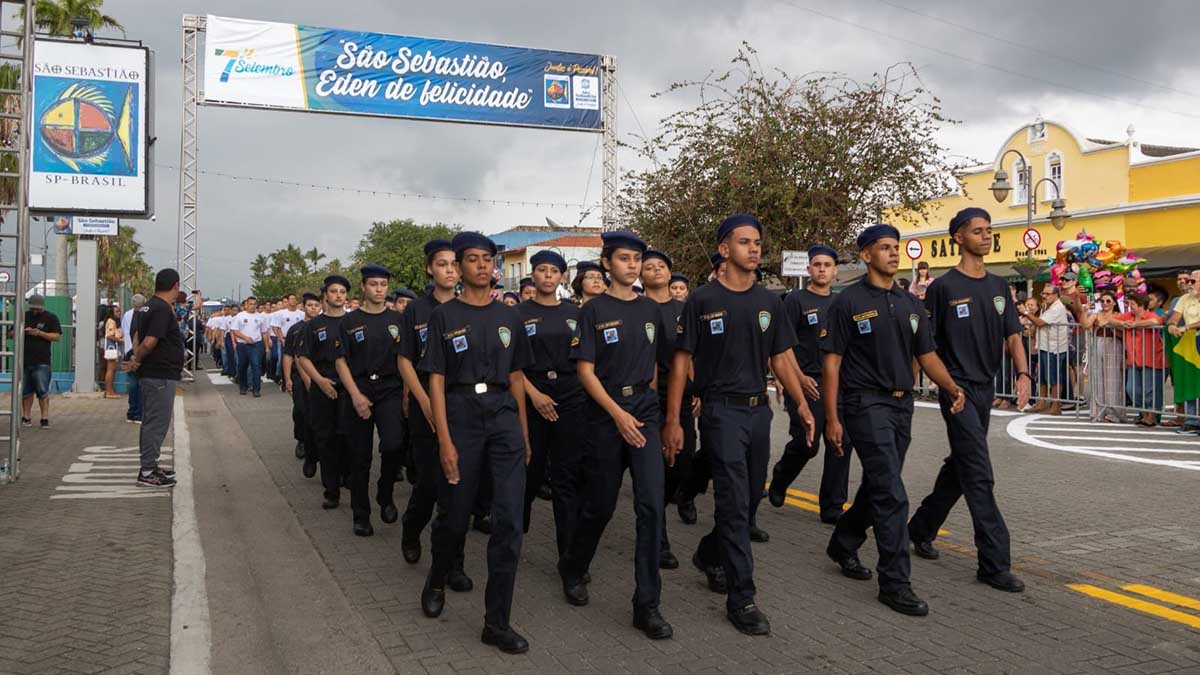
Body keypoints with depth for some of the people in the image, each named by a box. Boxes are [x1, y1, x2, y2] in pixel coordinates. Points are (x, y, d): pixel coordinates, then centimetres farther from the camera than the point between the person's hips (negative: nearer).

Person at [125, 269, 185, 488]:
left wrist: (136, 357, 7)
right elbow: (150, 341, -25)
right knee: (157, 422, -6)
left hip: (151, 374, 10)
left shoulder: (149, 306, 15)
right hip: (161, 375, -10)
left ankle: (150, 466, 26)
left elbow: (139, 335, 20)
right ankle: (147, 473, -3)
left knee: (152, 421, 16)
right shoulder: (163, 309, -18)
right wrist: (137, 360, -9)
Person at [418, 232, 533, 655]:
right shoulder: (444, 316, 1)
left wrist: (523, 432, 11)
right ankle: (436, 581, 40)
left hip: (505, 417, 2)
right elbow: (436, 380, -3)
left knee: (509, 521, -6)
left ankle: (497, 622, 3)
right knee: (455, 515, 8)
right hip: (461, 417, -2)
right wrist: (445, 441, -10)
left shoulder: (508, 317, 10)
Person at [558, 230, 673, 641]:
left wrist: (646, 398, 11)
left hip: (644, 413, 3)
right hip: (605, 415, -3)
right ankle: (573, 569, 35)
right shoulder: (594, 310, -3)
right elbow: (585, 370, -8)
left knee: (651, 505, -8)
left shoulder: (650, 309, 9)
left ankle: (647, 605, -3)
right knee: (600, 505, 7)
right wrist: (618, 413, -16)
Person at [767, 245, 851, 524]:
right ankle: (778, 482, 24)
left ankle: (832, 508, 10)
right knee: (805, 444, -7)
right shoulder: (796, 300, -2)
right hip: (806, 383, -5)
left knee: (840, 444, 1)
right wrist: (799, 377, -15)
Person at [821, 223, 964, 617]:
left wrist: (951, 388, -6)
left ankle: (843, 545, 38)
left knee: (877, 487, 17)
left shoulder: (910, 304, 12)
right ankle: (895, 582, -5)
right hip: (866, 404, -7)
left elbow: (926, 355, 13)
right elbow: (831, 362, -7)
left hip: (902, 406, 7)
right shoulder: (848, 303, -5)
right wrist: (832, 418, -12)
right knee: (891, 494, -12)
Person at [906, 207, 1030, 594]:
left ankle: (921, 530, 34)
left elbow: (1013, 335, 9)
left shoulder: (999, 287, 12)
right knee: (979, 476, -9)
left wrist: (1023, 375, -7)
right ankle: (995, 563, -6)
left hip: (985, 389, 7)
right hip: (958, 390, -7)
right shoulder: (944, 287, -7)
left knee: (960, 468, 16)